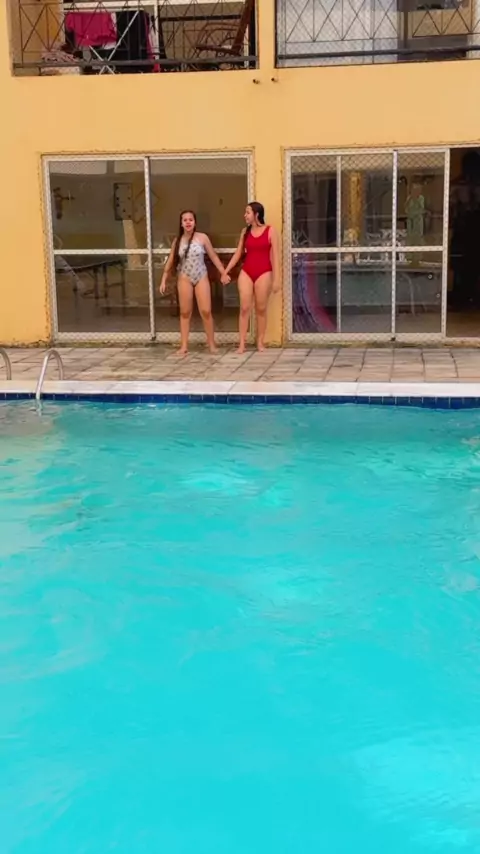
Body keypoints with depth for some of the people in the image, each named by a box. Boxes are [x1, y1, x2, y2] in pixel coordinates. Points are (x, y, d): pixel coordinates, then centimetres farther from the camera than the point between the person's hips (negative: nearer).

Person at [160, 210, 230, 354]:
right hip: (184, 278, 1)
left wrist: (223, 273, -1)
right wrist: (163, 280, 3)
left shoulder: (202, 238, -3)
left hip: (201, 278, -1)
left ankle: (211, 344, 8)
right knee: (185, 312, 4)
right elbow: (171, 262, 6)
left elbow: (213, 256, 2)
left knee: (206, 311, -4)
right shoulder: (177, 241, 1)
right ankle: (184, 346, 10)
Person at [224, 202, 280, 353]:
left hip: (264, 273, -3)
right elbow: (238, 254, 14)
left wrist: (276, 278, -9)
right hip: (246, 272, 3)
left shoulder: (270, 231, -1)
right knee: (244, 308, -2)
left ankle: (260, 342, 12)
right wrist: (225, 271, 9)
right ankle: (242, 343, -1)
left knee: (261, 309, 3)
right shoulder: (245, 232, 10)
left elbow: (275, 256, -4)